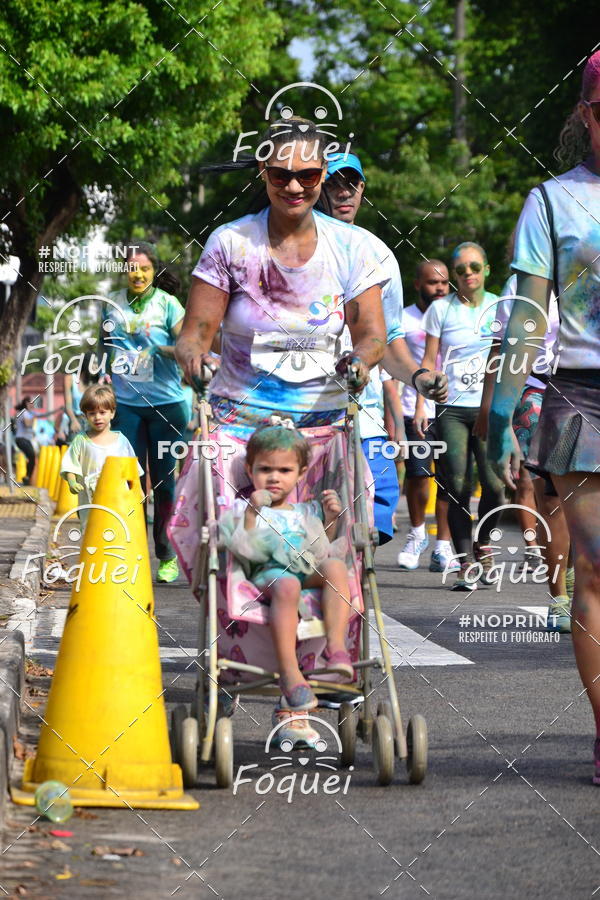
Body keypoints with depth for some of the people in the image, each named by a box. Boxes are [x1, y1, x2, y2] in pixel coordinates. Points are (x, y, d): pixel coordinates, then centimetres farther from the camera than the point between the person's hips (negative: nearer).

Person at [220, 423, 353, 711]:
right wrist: (251, 514, -10)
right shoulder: (245, 509, 16)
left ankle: (336, 645, -40)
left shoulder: (306, 512, 30)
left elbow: (324, 553, 22)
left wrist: (330, 519, 13)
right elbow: (243, 549, -1)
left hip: (309, 573, 4)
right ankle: (289, 671, -49)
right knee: (287, 585, -41)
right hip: (266, 572, -4)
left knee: (336, 567, -30)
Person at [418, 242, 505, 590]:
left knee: (494, 484, -12)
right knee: (458, 487, -9)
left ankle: (483, 544, 16)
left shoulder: (500, 307, 8)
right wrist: (421, 405, -2)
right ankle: (466, 564, -3)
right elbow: (429, 360, 6)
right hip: (452, 410, -1)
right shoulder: (442, 309, 5)